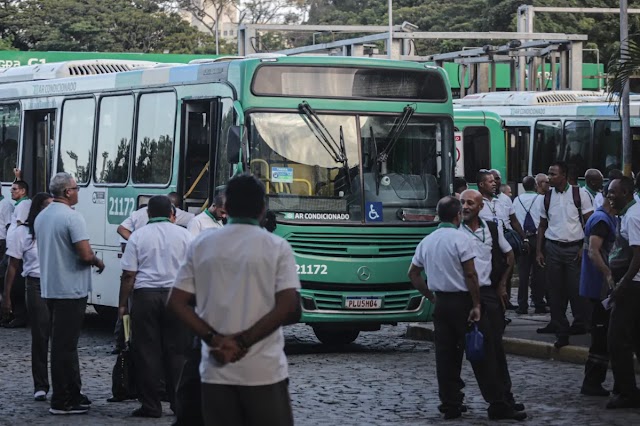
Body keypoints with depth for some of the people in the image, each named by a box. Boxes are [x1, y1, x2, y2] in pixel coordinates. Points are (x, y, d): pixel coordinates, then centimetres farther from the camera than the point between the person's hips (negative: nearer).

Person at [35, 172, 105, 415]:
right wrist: (98, 262, -2)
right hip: (70, 290, -8)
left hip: (49, 288, 8)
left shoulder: (41, 217, 11)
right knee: (65, 345, -4)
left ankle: (73, 393, 22)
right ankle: (61, 401, -1)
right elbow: (85, 254, -23)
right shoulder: (72, 217, -17)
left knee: (64, 343, 16)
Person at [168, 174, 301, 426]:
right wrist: (244, 341, -9)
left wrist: (214, 339, -5)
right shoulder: (277, 248, -2)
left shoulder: (201, 246, 7)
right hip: (264, 370, -3)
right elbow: (287, 307, -11)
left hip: (216, 371, 3)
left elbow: (177, 303, 3)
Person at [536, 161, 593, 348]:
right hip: (553, 247, 3)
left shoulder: (579, 194, -4)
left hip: (574, 247, -3)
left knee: (576, 289, -3)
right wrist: (538, 251, 7)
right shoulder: (547, 197, 7)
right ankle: (559, 327, 9)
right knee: (555, 289, 4)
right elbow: (542, 225, 13)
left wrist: (585, 247, -9)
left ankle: (580, 324, 10)